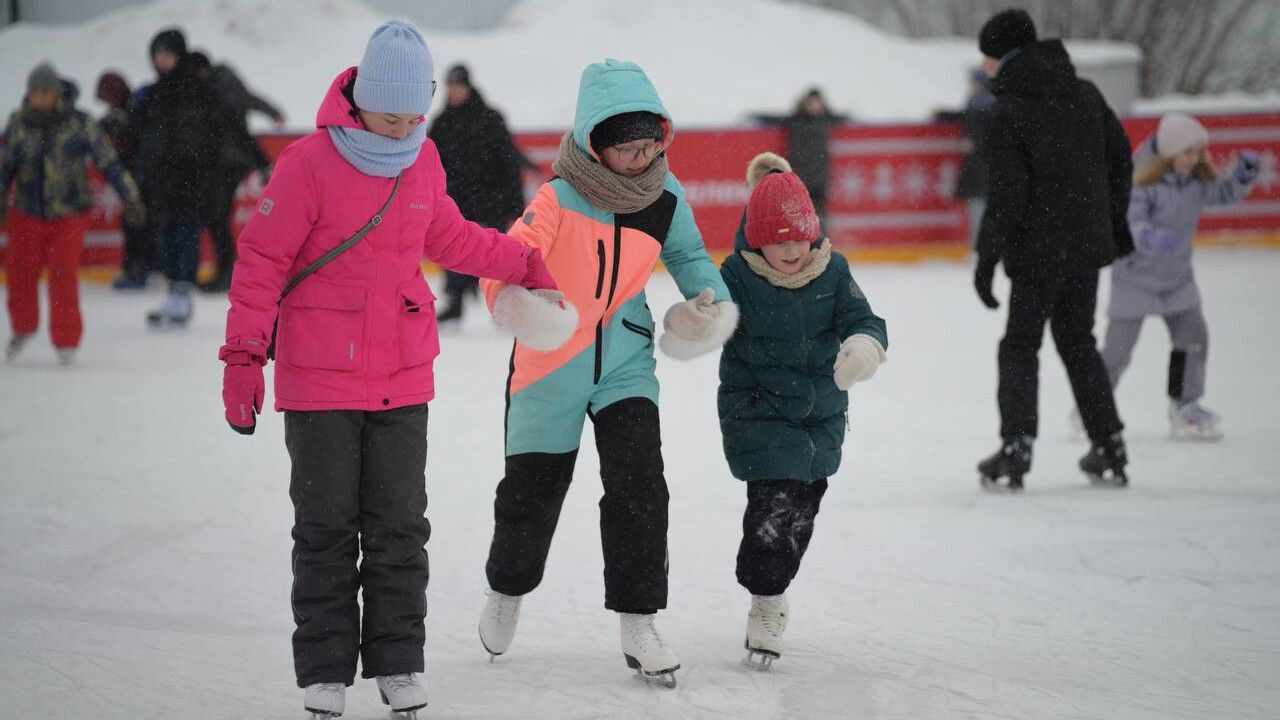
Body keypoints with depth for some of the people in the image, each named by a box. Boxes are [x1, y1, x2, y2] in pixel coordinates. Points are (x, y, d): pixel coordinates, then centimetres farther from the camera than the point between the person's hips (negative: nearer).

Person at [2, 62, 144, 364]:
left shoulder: (80, 124, -8)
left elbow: (108, 162, -2)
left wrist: (131, 199, -1)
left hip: (69, 215, -3)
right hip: (28, 213, 3)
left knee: (64, 274, -12)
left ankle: (66, 340, 2)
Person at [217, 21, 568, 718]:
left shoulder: (422, 162, 4)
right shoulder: (309, 163, -13)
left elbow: (448, 238, 23)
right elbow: (262, 262, -10)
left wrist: (525, 265, 27)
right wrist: (244, 356, -15)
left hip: (402, 378, 4)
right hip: (319, 380, -4)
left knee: (399, 526, 7)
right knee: (326, 529, 3)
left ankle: (397, 662, 17)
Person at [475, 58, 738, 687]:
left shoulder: (665, 198, -6)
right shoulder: (559, 199, -20)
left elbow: (687, 253, 14)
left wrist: (710, 300, -4)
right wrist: (521, 302, -48)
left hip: (625, 361, 2)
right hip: (551, 366, -2)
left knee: (638, 483, -14)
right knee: (532, 489, 10)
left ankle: (638, 624, -6)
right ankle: (507, 589, 41)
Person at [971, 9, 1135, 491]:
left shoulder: (1009, 112, -14)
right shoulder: (1085, 94, 4)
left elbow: (1007, 194, -17)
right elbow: (1120, 157, 11)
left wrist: (987, 256, -9)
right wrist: (1116, 220, 23)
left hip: (1038, 251, -6)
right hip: (1090, 242, 6)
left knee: (1020, 345, 5)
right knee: (1078, 341, 18)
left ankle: (1015, 451, -6)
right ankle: (1109, 451, 17)